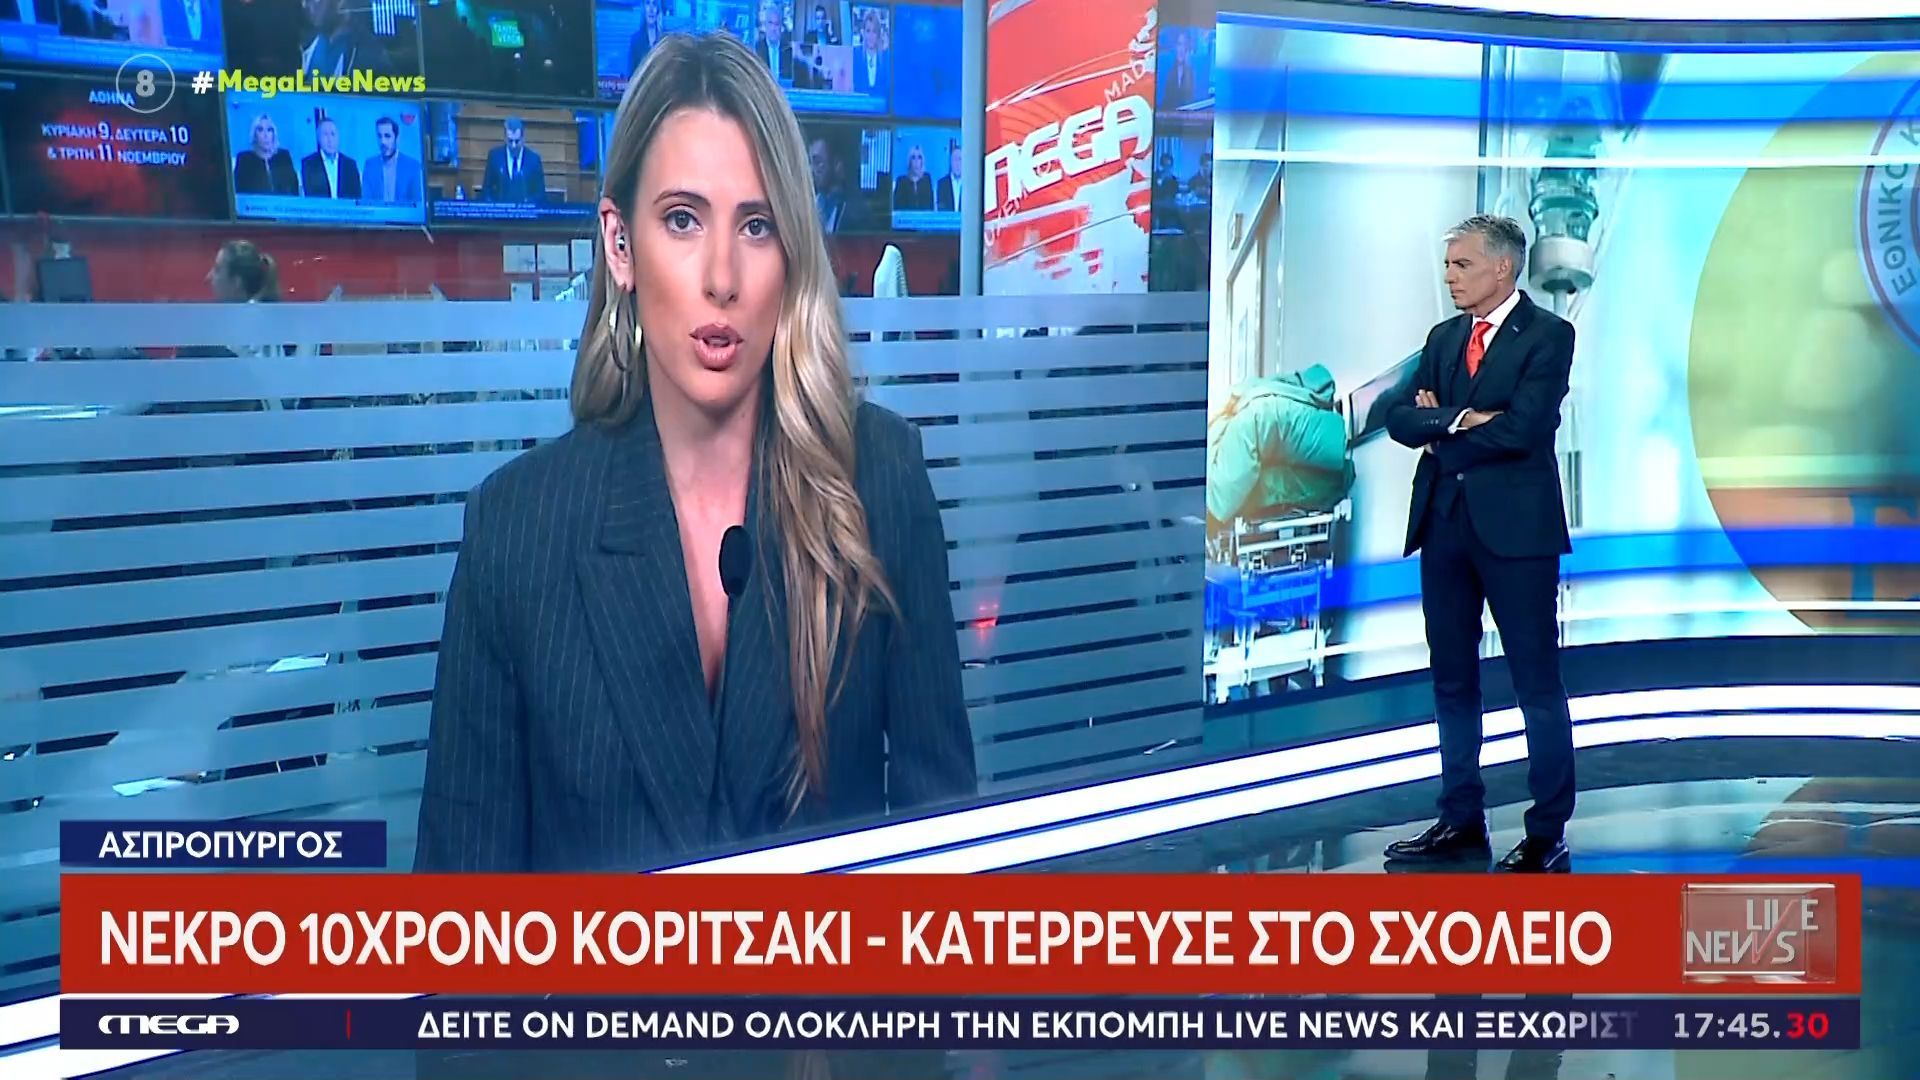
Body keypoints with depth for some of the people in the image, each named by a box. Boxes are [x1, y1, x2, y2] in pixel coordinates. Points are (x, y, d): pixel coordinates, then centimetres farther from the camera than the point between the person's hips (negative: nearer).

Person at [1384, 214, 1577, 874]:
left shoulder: (1549, 335, -4)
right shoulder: (1443, 338, 16)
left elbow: (1522, 429, -16)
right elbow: (1402, 421, 5)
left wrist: (1441, 436, -5)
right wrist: (1459, 417, -12)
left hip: (1514, 526, -7)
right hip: (1444, 523, 7)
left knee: (1537, 683, -1)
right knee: (1452, 681, 11)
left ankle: (1549, 833, 7)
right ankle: (1462, 820, 21)